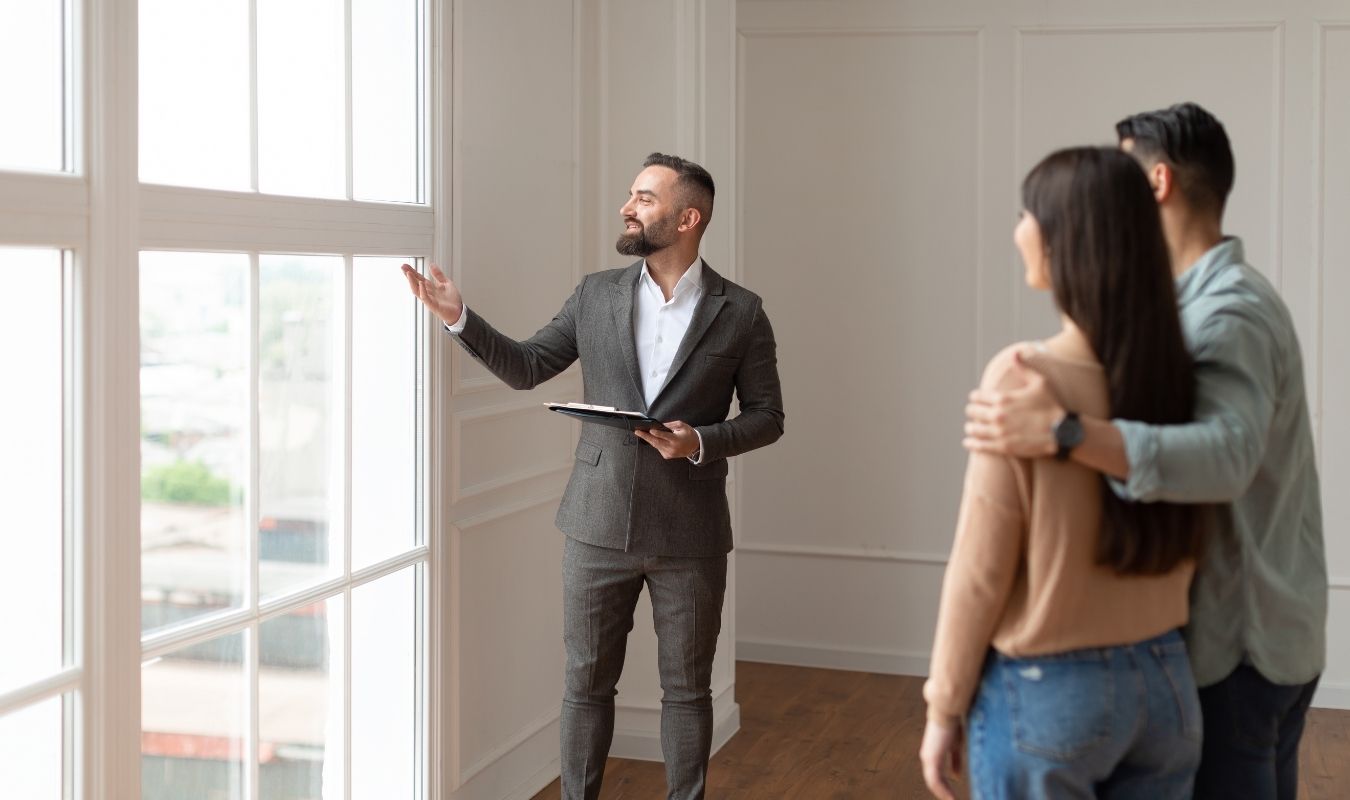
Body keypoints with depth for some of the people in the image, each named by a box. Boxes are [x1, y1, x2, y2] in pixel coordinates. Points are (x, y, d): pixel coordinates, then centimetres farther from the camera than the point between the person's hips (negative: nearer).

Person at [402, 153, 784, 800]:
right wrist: (460, 319, -5)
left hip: (689, 534, -2)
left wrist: (701, 442, -15)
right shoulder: (596, 295, 5)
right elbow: (526, 368, 8)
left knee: (686, 688, 9)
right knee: (587, 681, 9)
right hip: (600, 526, 2)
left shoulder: (740, 313, -2)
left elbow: (765, 416, 2)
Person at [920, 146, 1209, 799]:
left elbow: (981, 569, -13)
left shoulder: (1022, 376, -17)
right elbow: (1175, 542, 7)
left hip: (1044, 692, -5)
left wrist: (944, 705, -3)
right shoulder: (1176, 373, -1)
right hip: (1166, 683, 5)